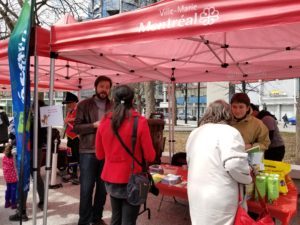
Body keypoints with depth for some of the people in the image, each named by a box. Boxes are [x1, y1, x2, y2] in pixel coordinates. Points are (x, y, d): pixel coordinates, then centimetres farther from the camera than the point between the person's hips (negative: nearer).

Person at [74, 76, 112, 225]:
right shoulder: (84, 105, 1)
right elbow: (76, 127, -5)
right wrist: (94, 125, -17)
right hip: (88, 152, -3)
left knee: (103, 187, 12)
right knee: (87, 187, 3)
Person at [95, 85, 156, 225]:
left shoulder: (104, 122, -2)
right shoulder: (140, 122, -14)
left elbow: (100, 155, 7)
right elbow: (150, 156, -10)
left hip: (110, 179, 5)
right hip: (131, 180, -4)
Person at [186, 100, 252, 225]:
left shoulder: (195, 133, 11)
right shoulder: (229, 131, -12)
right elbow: (234, 164, -21)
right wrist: (247, 179, -3)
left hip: (195, 193, 7)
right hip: (219, 197, -6)